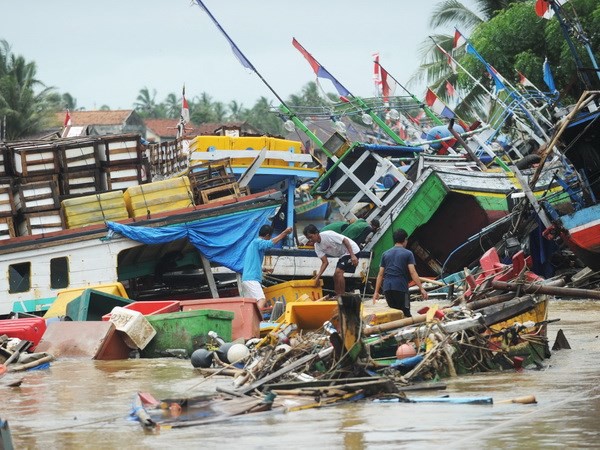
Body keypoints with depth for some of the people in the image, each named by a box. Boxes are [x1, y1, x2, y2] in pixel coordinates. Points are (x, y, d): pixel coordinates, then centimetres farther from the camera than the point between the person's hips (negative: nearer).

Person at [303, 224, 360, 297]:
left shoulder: (328, 235, -25)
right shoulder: (317, 247, 0)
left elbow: (345, 240, -23)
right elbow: (325, 262, -1)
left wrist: (353, 256, -28)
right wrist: (318, 276, -13)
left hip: (352, 251, -9)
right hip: (342, 255, 9)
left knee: (338, 272, -20)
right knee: (336, 276, 6)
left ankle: (342, 296, -16)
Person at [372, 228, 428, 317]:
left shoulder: (385, 254, 14)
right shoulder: (408, 254, 1)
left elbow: (380, 274, 13)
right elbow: (413, 272, -9)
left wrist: (376, 292, 15)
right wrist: (421, 289, -10)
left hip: (387, 288, 5)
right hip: (401, 287, -5)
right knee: (406, 315, -4)